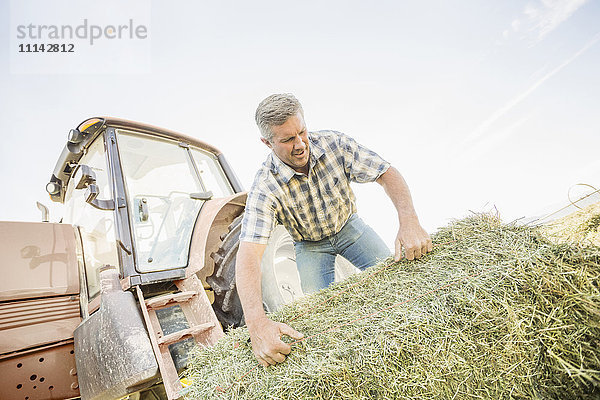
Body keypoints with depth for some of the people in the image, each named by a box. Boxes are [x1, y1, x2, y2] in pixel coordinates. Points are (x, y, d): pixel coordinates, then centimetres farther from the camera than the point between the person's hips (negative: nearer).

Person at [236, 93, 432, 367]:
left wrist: (409, 222, -42)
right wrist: (256, 322, -54)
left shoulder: (334, 144, -25)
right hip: (310, 244, -1)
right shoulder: (265, 188, -33)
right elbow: (248, 255, -40)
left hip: (348, 225, 2)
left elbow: (387, 174, -23)